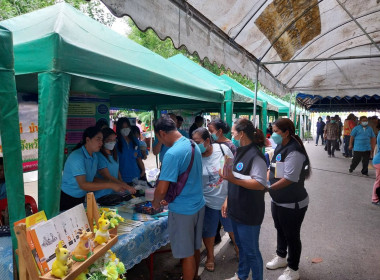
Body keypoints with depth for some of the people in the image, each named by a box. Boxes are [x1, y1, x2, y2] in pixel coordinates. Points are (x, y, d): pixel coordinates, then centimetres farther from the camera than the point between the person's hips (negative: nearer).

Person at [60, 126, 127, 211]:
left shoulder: (94, 156, 2)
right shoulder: (77, 157, -24)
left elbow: (91, 179, 3)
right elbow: (83, 185, -29)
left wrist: (114, 184, -9)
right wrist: (110, 185, -31)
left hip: (81, 198, 8)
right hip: (67, 199, -7)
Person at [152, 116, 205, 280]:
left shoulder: (172, 154, -23)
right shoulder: (193, 145, 5)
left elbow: (162, 189, -23)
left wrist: (155, 203, -2)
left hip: (182, 210, -8)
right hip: (199, 205, 8)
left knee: (187, 254, 9)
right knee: (195, 248, 22)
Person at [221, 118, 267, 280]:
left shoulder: (255, 155, -20)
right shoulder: (240, 152, 6)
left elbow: (260, 184, -28)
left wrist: (234, 179, -36)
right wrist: (227, 200, 13)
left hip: (249, 212, -8)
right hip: (236, 209, 8)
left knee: (251, 251, 7)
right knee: (241, 246, 24)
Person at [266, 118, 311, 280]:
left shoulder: (294, 152, -25)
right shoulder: (279, 147, 4)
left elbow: (289, 179, -28)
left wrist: (267, 188, -22)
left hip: (292, 204, -9)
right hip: (278, 200, 9)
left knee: (292, 236, 9)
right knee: (280, 230, 25)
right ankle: (281, 257, 48)